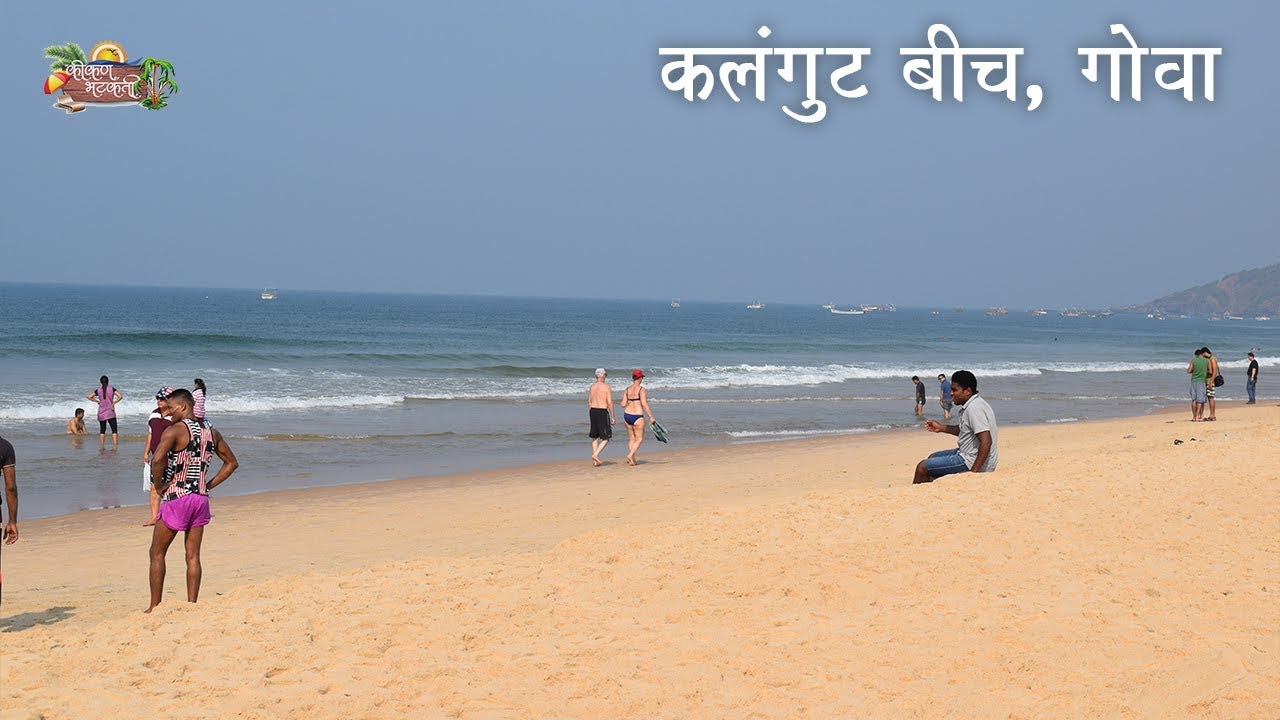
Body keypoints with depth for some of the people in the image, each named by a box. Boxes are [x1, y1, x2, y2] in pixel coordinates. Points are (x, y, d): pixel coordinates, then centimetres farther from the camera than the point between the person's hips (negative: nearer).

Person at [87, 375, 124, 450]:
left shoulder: (98, 390, 1)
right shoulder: (112, 389, -4)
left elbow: (89, 396, -1)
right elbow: (120, 396, -14)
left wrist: (97, 401, 5)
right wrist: (113, 403, -6)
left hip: (101, 413, 2)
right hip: (110, 413, -2)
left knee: (102, 430, 13)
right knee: (114, 430, -1)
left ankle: (102, 446, 10)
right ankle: (115, 446, -13)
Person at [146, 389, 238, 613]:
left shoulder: (175, 430, -12)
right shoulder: (211, 432, 9)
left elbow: (157, 459, -28)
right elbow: (231, 463, 17)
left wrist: (158, 485, -11)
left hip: (176, 498, -6)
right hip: (200, 498, 6)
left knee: (157, 553, 6)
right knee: (193, 556, 9)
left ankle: (154, 607, 6)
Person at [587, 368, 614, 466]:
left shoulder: (592, 386, 8)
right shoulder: (606, 387, -8)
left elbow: (589, 402, 11)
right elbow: (610, 403, -11)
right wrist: (612, 417, -5)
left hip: (592, 411, 6)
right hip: (602, 411, -6)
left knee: (595, 437, 15)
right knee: (606, 438, 3)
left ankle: (596, 460, 14)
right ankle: (595, 455, -15)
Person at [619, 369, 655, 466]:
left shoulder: (627, 389, 5)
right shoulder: (641, 389, -11)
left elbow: (623, 404, 4)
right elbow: (644, 404, -17)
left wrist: (620, 401, 27)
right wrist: (651, 417, -13)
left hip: (627, 415, 6)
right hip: (637, 416, -6)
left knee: (631, 438, 16)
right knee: (639, 439, 5)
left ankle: (632, 459, 15)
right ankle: (630, 455, -13)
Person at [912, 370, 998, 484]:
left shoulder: (975, 409, -24)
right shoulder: (972, 405, 9)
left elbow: (986, 441, -31)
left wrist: (973, 471, -29)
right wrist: (942, 428, 19)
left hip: (972, 461, -11)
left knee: (922, 468, -7)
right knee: (932, 458, 25)